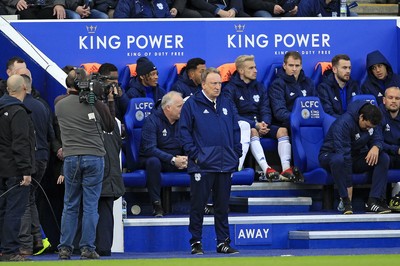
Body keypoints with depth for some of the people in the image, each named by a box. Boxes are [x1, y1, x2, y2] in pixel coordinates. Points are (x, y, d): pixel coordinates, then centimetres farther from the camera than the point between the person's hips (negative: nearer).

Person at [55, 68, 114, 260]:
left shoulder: (60, 105, 3)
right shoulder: (95, 104, -5)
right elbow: (110, 127, 7)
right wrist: (106, 104, 13)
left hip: (70, 158, 2)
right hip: (94, 157, -2)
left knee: (70, 206, 10)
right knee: (91, 206, 1)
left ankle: (64, 248, 7)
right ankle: (87, 249, -2)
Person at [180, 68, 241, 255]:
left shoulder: (227, 104, 13)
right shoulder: (192, 105, -1)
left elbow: (235, 130, 18)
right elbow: (185, 132, -3)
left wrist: (236, 153, 8)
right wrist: (194, 154, -11)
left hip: (225, 165, 4)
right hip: (202, 166, -4)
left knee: (222, 206, 9)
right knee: (198, 206, 0)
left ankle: (223, 242, 15)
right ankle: (196, 242, 6)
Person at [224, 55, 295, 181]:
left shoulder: (259, 87, 17)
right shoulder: (230, 89, -1)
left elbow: (266, 110, 10)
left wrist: (264, 123, -14)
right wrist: (255, 125, -20)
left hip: (259, 124, 5)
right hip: (241, 126, -5)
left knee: (282, 130, -21)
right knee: (252, 132, -37)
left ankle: (286, 169, -35)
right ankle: (266, 169, -51)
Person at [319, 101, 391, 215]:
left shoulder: (371, 120, -6)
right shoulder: (343, 123, -30)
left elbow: (378, 139, -3)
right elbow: (344, 155, -33)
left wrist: (376, 147, -31)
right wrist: (348, 186, -35)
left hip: (357, 156, 6)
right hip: (330, 155, -6)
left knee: (383, 158, -18)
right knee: (338, 159, -43)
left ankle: (374, 201, -23)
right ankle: (346, 201, -35)